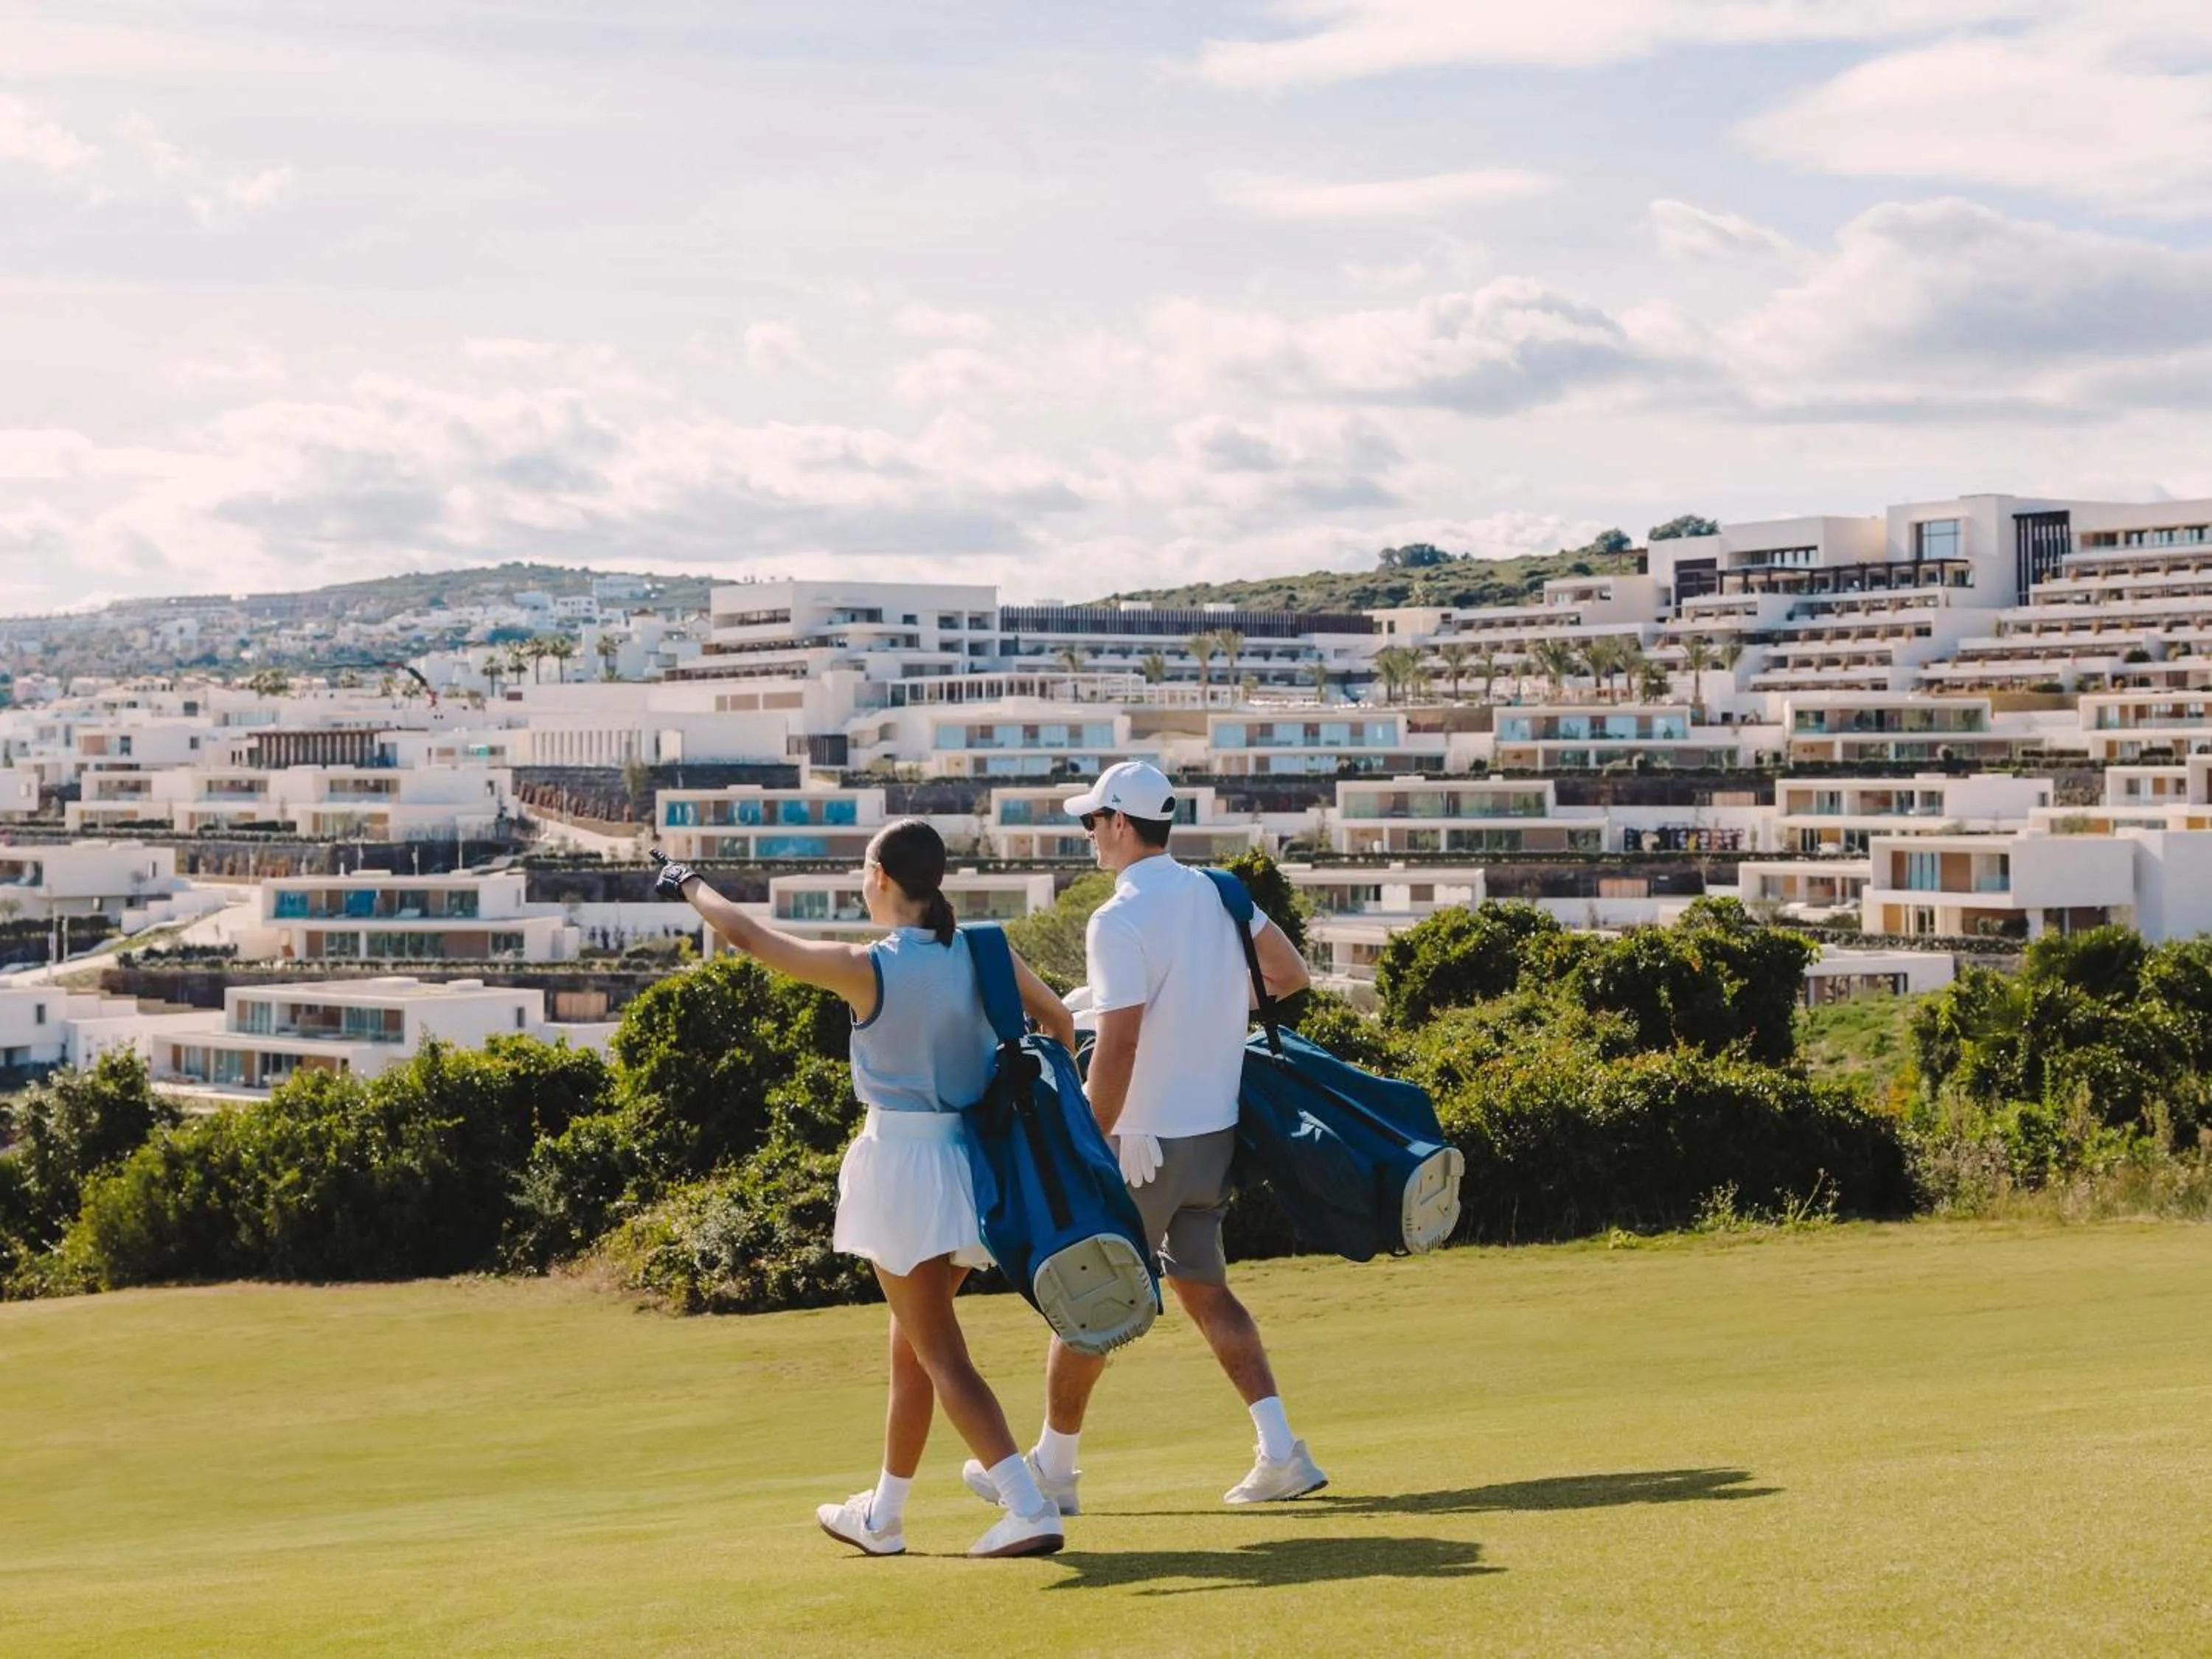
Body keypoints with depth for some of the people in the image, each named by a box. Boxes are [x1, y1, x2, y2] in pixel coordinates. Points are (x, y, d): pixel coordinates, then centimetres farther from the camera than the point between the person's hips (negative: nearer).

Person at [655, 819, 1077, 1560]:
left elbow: (748, 935, -3)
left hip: (900, 1160, -6)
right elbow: (1059, 1022, 11)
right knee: (912, 1344, 19)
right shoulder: (984, 955, -1)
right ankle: (883, 1514, 30)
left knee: (939, 1353, -2)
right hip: (970, 1161, 6)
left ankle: (1031, 1509, -13)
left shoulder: (867, 969, -13)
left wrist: (690, 886, 14)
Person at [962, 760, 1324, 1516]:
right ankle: (1280, 1451, 5)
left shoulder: (1120, 921, -18)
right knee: (1203, 1288, 15)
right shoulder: (1218, 894, 5)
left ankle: (1052, 1467, 16)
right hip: (1216, 1132, 7)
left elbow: (1118, 1046, -24)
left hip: (1144, 1140, -7)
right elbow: (1292, 975, 14)